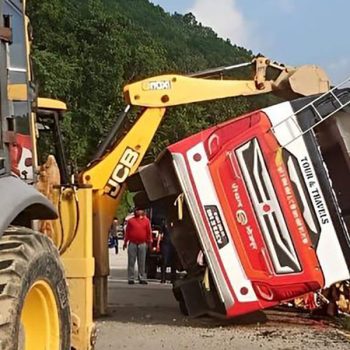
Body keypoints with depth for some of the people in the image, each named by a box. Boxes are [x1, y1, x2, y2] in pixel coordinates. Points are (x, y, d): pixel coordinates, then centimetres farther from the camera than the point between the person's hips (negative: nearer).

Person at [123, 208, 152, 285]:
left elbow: (149, 232, 7)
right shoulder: (130, 221, 7)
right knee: (131, 262, 1)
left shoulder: (146, 220, 7)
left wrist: (149, 241, 5)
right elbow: (127, 232, 7)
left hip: (142, 244, 0)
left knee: (142, 262, 3)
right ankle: (130, 278, 5)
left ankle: (142, 278, 8)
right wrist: (125, 242, 6)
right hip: (132, 244, 0)